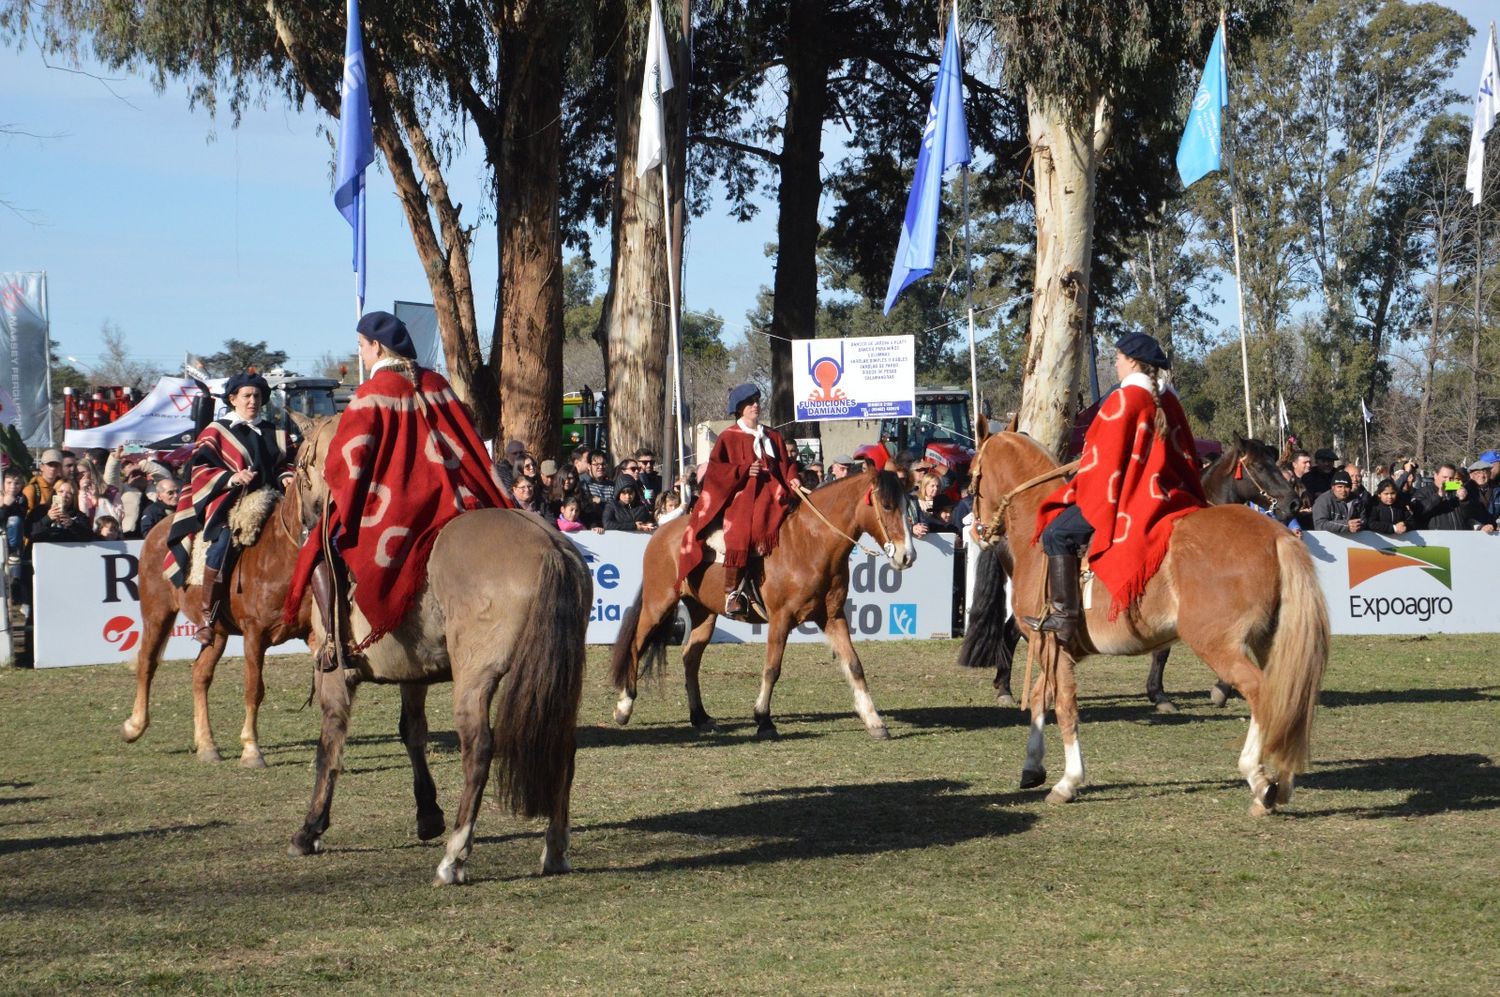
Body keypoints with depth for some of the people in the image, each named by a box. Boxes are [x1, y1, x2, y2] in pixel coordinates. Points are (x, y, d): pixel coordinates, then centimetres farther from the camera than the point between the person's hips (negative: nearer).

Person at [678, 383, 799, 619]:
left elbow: (787, 465, 24)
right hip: (741, 494, -5)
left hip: (770, 496, 5)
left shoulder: (773, 437, 22)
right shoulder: (729, 437, 7)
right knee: (739, 532, -30)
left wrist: (792, 480, 2)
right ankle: (731, 593, -28)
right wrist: (744, 470, -14)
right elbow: (715, 469, -2)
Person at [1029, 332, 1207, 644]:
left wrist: (1080, 493, 0)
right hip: (1168, 496, 9)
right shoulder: (1169, 400, 12)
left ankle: (1064, 615, -17)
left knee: (1057, 533, -9)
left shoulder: (1123, 400, -13)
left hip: (1131, 497, -9)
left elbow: (1103, 458, -11)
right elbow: (1186, 455, 18)